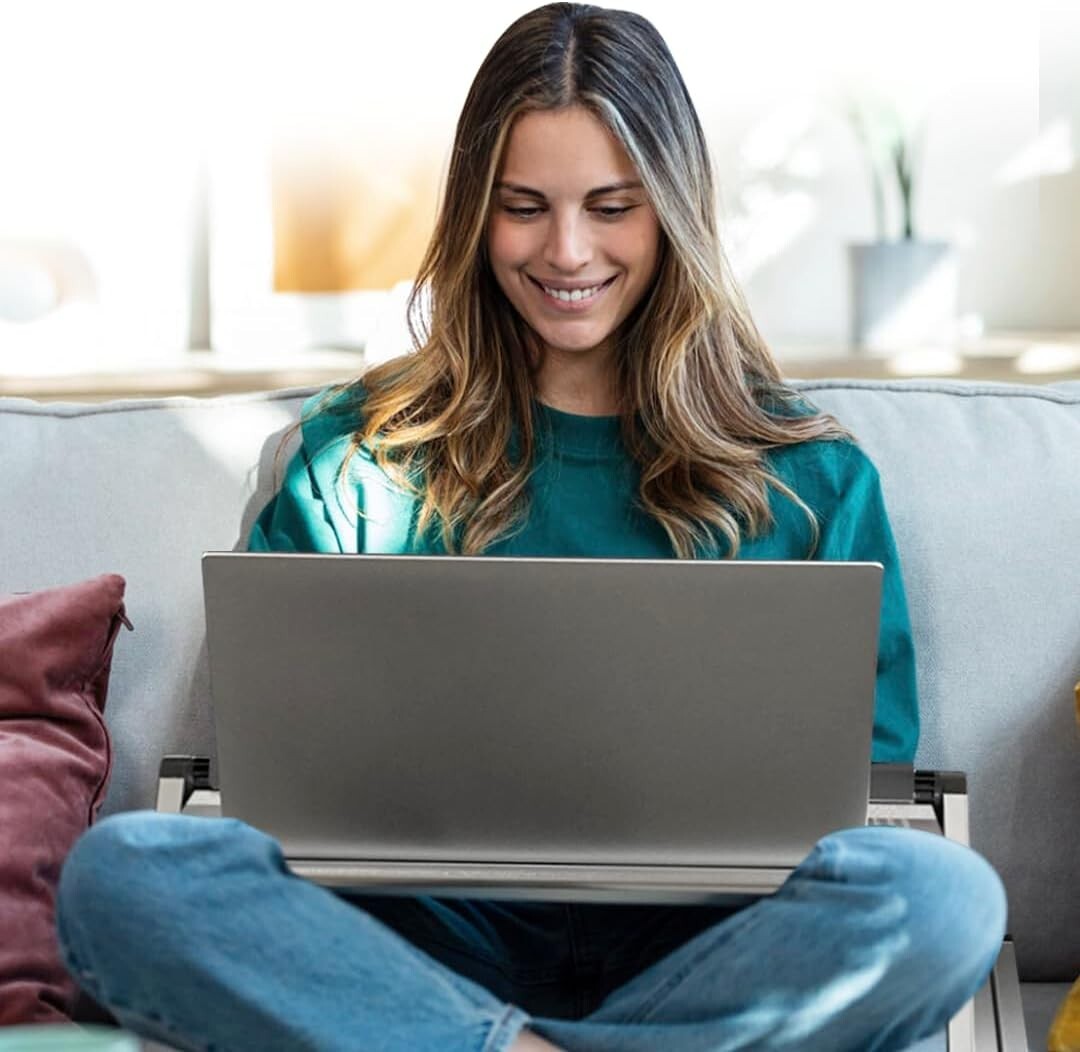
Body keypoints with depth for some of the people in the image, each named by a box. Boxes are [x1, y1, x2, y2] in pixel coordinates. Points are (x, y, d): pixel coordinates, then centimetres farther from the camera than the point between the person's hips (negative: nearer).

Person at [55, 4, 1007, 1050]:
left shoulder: (810, 475, 12)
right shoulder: (360, 452, 14)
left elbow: (867, 759, 10)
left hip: (698, 943, 0)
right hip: (438, 931, 0)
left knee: (947, 895, -33)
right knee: (116, 871, -27)